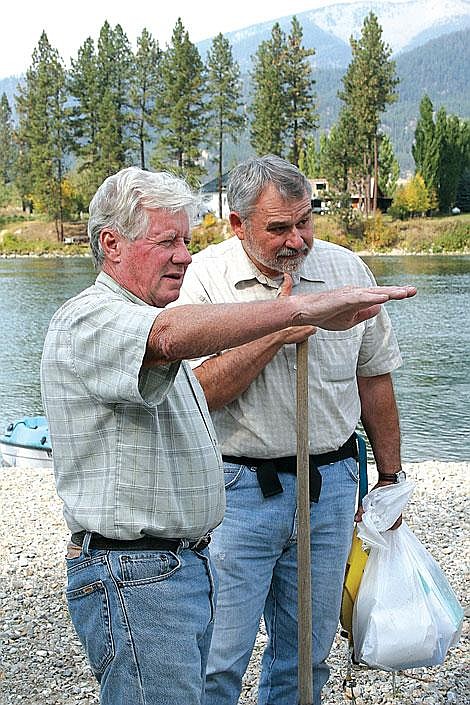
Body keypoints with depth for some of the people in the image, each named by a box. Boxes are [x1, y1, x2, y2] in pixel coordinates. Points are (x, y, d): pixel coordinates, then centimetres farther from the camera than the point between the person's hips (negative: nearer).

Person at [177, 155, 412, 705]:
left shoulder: (347, 269, 2)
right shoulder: (205, 277, -8)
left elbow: (374, 378, 11)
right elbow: (198, 392, -15)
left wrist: (389, 478, 14)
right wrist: (276, 331, -21)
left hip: (330, 485, 3)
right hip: (238, 488, -3)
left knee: (307, 654, 16)